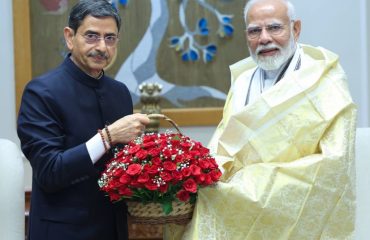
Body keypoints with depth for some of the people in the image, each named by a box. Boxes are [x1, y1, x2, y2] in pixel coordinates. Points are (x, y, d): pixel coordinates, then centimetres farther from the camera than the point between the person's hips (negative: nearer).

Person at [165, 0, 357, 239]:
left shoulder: (324, 82, -10)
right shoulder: (242, 80, 8)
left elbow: (334, 162, -18)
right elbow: (224, 143, 7)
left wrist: (256, 182, -21)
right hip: (243, 219, 5)